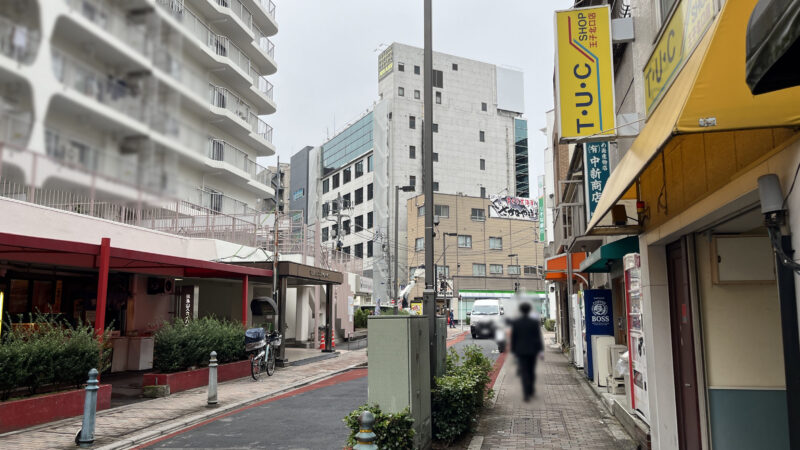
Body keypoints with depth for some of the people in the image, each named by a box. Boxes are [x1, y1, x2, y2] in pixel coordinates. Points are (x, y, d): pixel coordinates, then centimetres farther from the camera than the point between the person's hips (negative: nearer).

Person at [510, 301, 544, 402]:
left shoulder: (515, 323, -6)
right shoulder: (535, 322, -7)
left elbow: (513, 338, -2)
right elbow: (539, 337, -6)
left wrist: (513, 351, 6)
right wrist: (540, 350, 0)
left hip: (521, 350, -1)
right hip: (532, 350, 1)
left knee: (524, 372, 0)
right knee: (531, 370, 18)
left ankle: (526, 395, -8)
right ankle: (531, 390, 30)